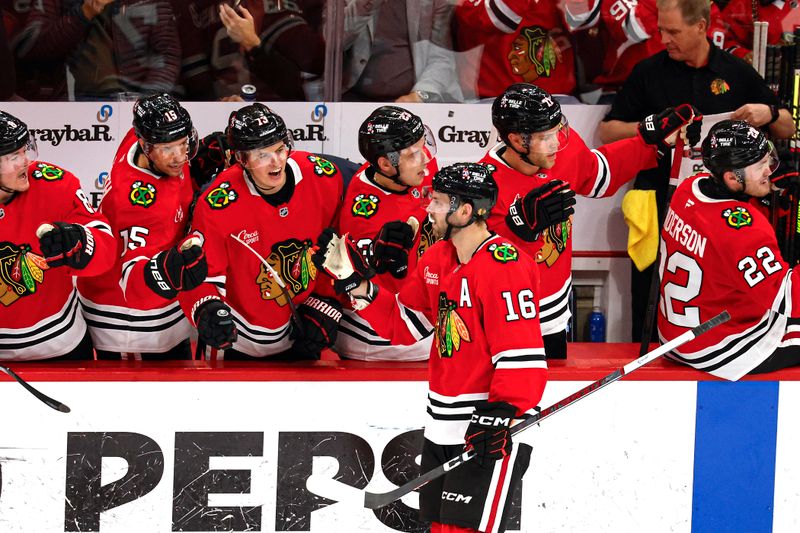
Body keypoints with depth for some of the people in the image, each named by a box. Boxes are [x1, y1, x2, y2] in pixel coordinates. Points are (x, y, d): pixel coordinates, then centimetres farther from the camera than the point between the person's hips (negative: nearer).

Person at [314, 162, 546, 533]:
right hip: (443, 428, 9)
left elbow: (522, 358, -23)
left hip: (492, 430, -9)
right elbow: (402, 325, 15)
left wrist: (498, 418, -28)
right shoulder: (437, 259, 9)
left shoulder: (504, 266, -19)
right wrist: (356, 282, 6)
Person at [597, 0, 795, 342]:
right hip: (659, 208, 0)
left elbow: (787, 131, 14)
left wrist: (769, 114, -8)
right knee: (650, 309, 2)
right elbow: (607, 132, 7)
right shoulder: (648, 73, 6)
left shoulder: (737, 73, 8)